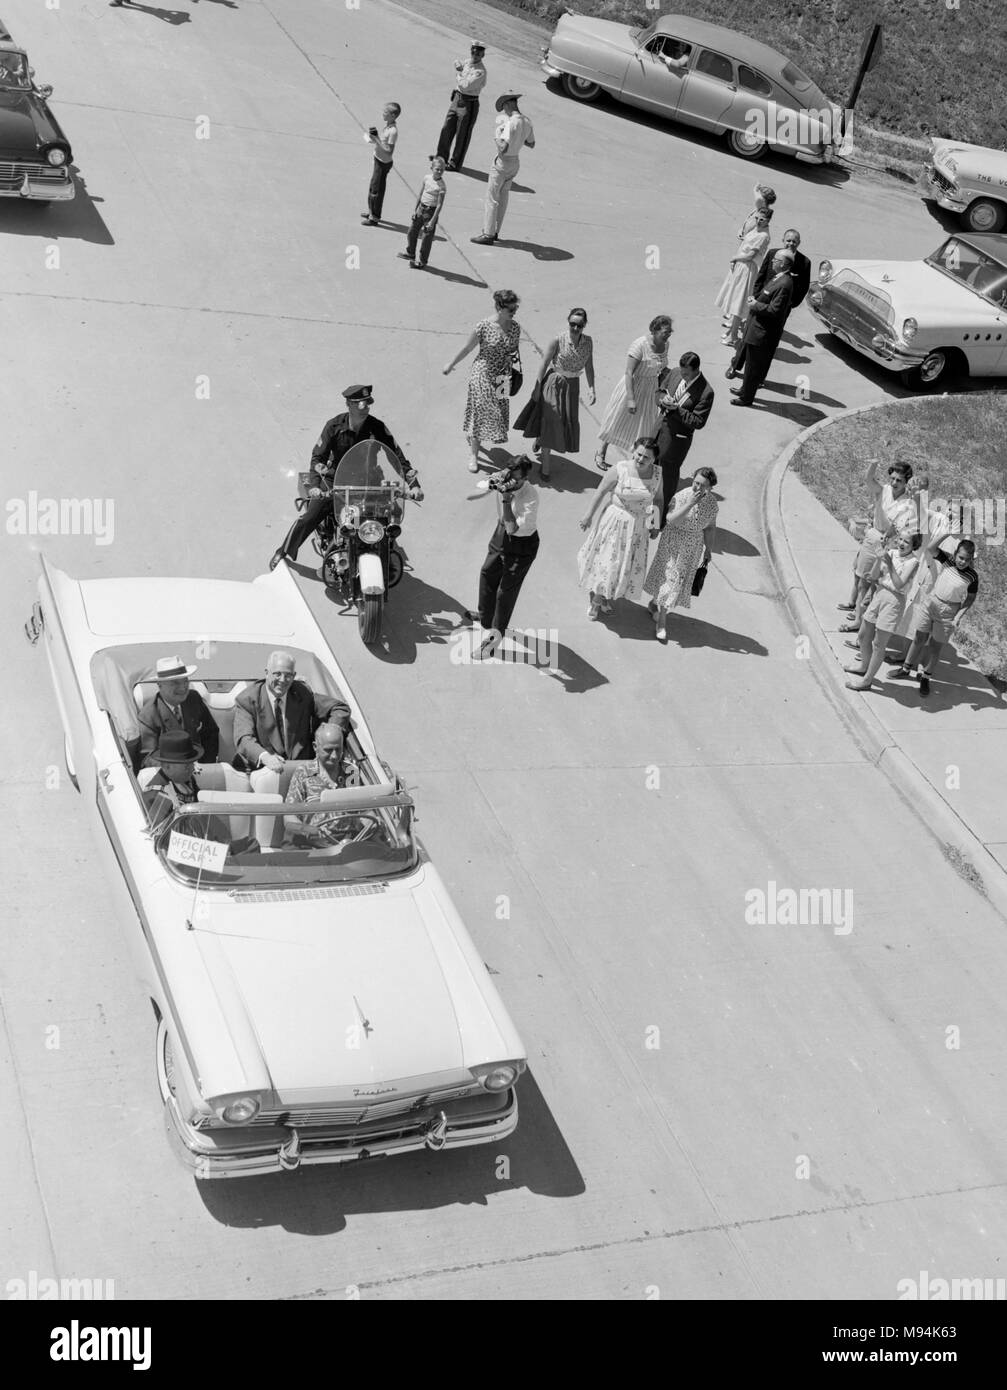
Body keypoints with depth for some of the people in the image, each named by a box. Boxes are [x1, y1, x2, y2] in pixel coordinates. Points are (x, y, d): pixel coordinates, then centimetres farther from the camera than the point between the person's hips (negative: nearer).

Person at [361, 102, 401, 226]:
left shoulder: (393, 131, -26)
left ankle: (374, 218, 15)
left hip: (383, 163, -9)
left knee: (377, 189, 3)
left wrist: (376, 140, -26)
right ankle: (372, 211, 38)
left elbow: (389, 151, -26)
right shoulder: (388, 125, 1)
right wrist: (376, 134, -2)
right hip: (379, 160, 9)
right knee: (373, 186, 22)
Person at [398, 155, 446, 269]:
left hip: (431, 211, -6)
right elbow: (420, 194, 9)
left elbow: (440, 205, -18)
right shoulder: (426, 178, -2)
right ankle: (410, 253, 37)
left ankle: (422, 261, 14)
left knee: (427, 237, 1)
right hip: (421, 207, 6)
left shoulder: (442, 186, -18)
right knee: (412, 231, 16)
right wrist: (415, 209, 10)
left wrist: (433, 221, -19)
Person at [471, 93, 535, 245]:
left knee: (491, 198, -1)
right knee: (502, 198, 17)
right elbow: (531, 144, 14)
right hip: (515, 162, 8)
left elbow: (503, 148, -33)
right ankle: (495, 231, 27)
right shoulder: (527, 122, 1)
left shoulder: (511, 123, -26)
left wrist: (498, 134, -16)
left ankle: (488, 235, 0)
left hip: (503, 163, -8)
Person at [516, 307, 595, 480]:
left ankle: (540, 438, 47)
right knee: (550, 422, -3)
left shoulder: (588, 342, -4)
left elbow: (589, 367, 4)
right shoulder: (557, 341, -16)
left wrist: (591, 389, -3)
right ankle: (545, 467, 6)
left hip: (572, 386, 5)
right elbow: (544, 365, -10)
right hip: (553, 384, -5)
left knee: (568, 422, 15)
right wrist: (537, 388, -10)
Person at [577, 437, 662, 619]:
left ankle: (606, 597, 36)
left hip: (637, 525, 3)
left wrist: (657, 525, 7)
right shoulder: (621, 469, -20)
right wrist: (588, 515, -5)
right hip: (615, 519, -3)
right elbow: (601, 490, -10)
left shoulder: (657, 474, -12)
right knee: (606, 558, 9)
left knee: (627, 562, 13)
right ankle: (596, 598, 31)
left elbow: (658, 499, 4)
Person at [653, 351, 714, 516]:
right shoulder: (675, 373, -5)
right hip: (660, 427, 6)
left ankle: (664, 516, 28)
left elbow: (698, 422, -21)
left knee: (670, 473, 9)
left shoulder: (705, 392, -24)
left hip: (678, 437, -6)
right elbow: (660, 390, 10)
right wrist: (662, 399, -14)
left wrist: (676, 409, -27)